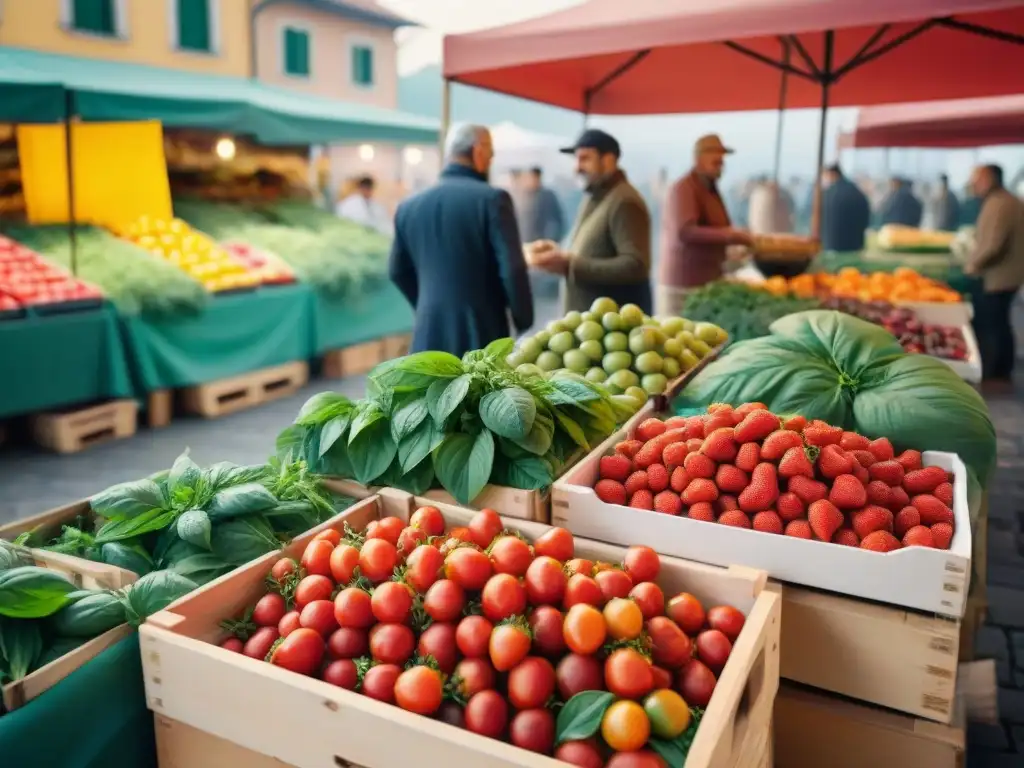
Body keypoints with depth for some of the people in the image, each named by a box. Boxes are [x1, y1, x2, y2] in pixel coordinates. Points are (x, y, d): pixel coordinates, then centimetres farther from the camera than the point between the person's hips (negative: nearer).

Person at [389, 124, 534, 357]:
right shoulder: (492, 199, -10)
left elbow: (398, 271, 16)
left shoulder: (409, 206, 6)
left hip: (430, 333, 5)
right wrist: (524, 322, -1)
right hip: (481, 332, -4)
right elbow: (512, 269, -14)